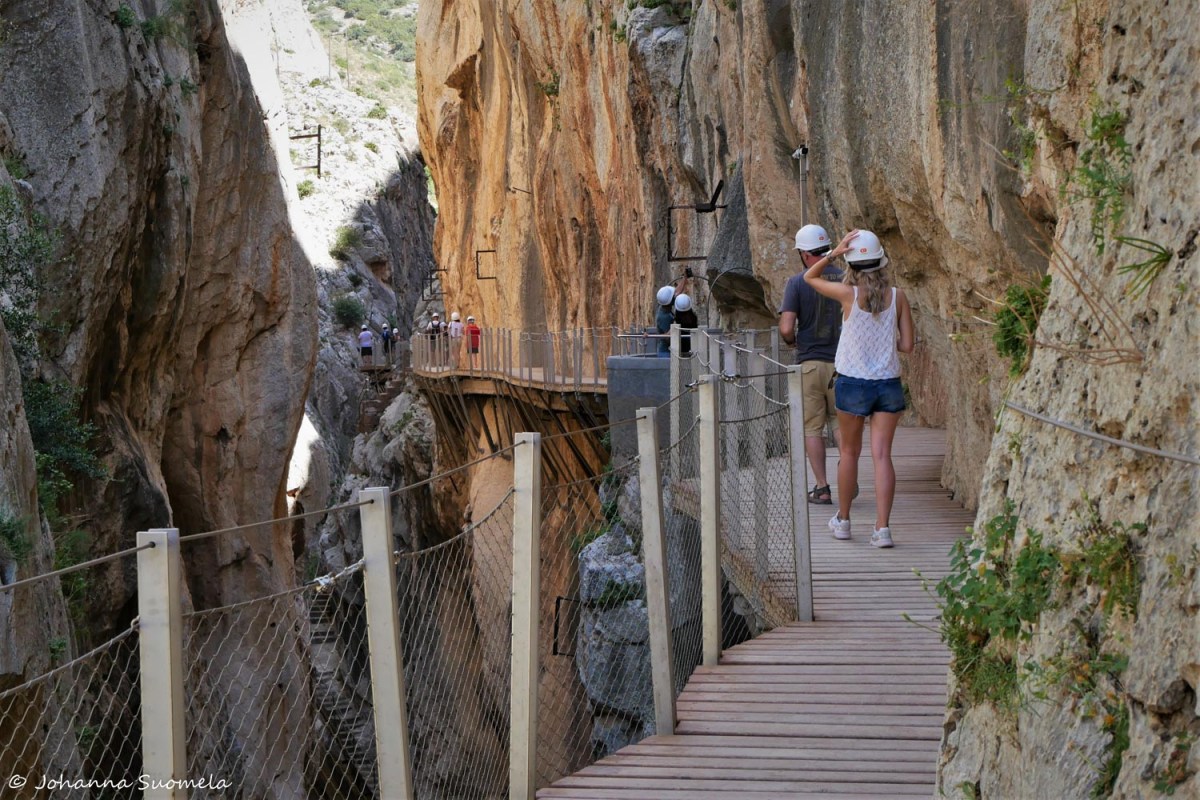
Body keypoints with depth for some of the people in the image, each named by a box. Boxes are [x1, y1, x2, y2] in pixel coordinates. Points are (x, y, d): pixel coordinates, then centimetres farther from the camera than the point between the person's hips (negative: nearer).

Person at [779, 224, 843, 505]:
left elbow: (786, 328, -14)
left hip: (810, 363, -2)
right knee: (841, 421, 15)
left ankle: (822, 488, 5)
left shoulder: (797, 283, -8)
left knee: (812, 427, 7)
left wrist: (793, 341, 7)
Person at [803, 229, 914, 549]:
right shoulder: (897, 297, -5)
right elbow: (907, 345, -1)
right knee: (882, 454, 0)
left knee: (850, 451, 14)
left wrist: (833, 253, -6)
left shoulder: (849, 294, -10)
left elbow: (810, 277, 6)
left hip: (853, 382, -1)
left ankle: (843, 521, 28)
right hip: (888, 383, 1)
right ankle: (882, 528, -9)